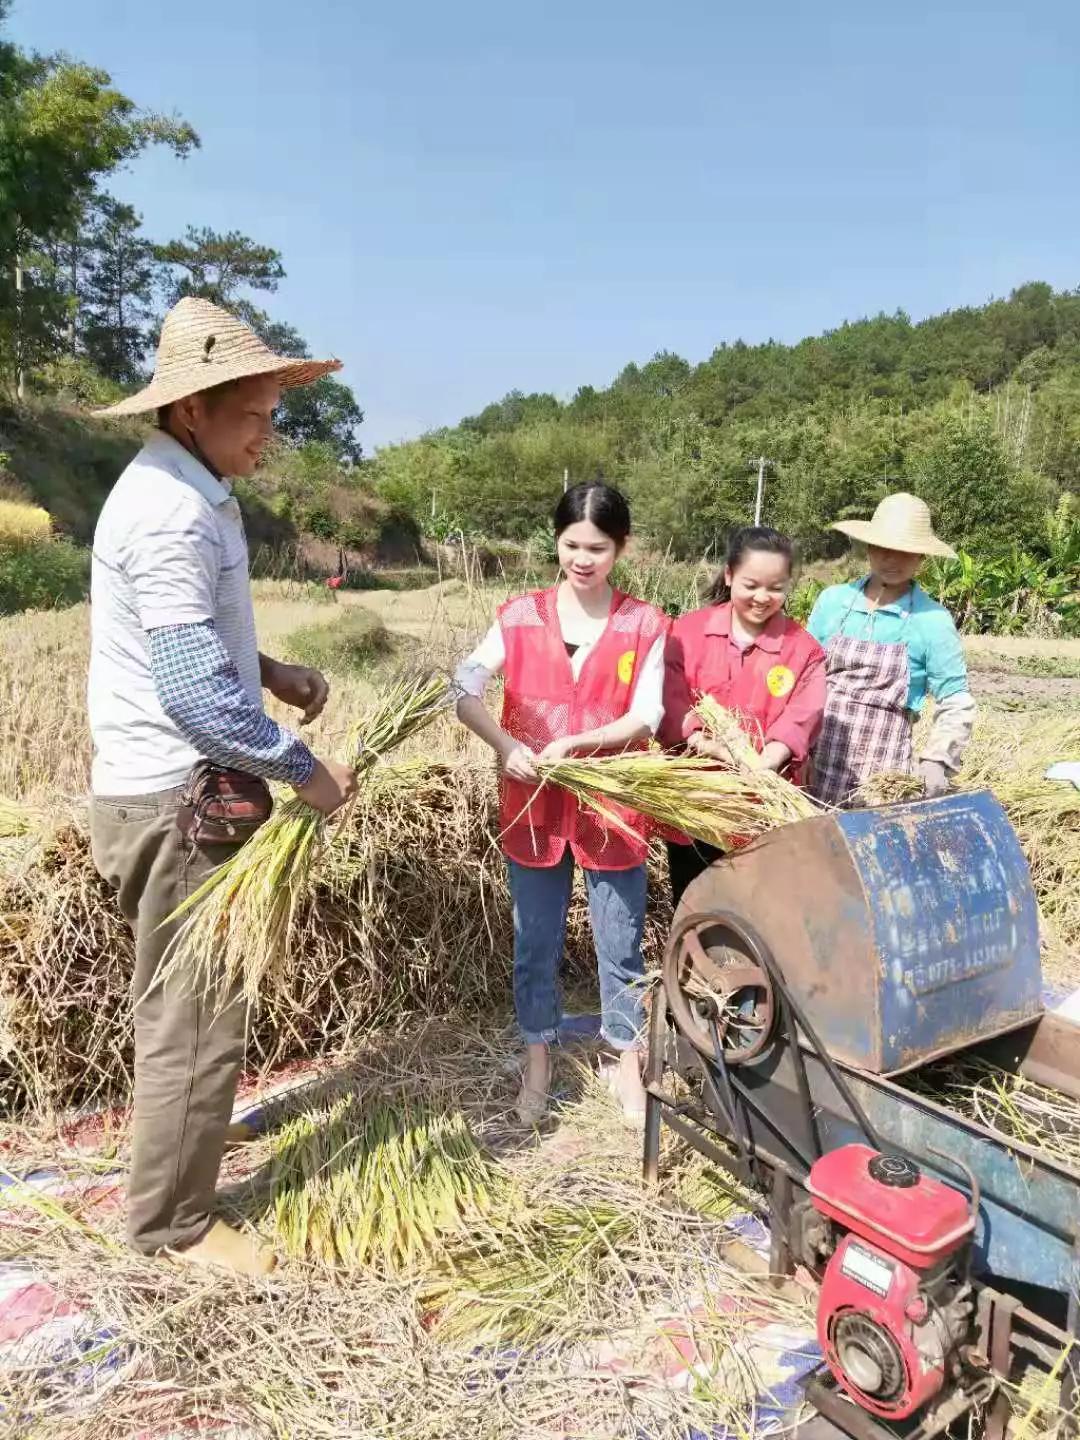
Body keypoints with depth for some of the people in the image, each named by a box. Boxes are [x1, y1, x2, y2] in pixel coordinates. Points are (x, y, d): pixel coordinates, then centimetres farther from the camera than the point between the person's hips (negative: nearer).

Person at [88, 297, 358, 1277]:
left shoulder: (188, 490, 12)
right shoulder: (172, 511, -22)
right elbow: (195, 690, -26)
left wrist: (271, 670, 9)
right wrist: (305, 771, -17)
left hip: (181, 788, 10)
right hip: (175, 798, -10)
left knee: (183, 995, 25)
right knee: (196, 1007, 2)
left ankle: (177, 1124, 45)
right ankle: (174, 1221, 19)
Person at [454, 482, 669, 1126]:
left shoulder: (644, 624, -4)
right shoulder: (521, 615, -1)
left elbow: (646, 717, -8)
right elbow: (464, 691, -6)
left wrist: (573, 743, -21)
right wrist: (506, 746, -21)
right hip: (534, 806, 1)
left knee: (621, 945, 12)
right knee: (536, 944, 14)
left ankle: (628, 1064, 33)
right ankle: (539, 1065, 34)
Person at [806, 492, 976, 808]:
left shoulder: (933, 621, -4)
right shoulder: (832, 600, 4)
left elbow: (956, 704, 0)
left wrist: (936, 761, -14)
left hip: (883, 774, -2)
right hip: (817, 763, 3)